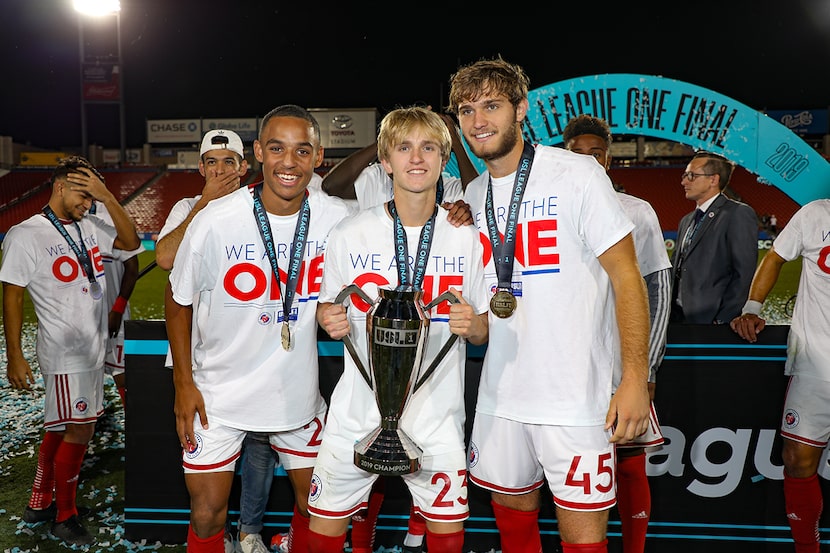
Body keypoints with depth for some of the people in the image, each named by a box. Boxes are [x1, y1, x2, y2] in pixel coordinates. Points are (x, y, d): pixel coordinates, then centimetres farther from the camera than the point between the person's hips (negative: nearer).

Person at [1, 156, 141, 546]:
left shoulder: (88, 228, 5)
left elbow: (131, 242, -1)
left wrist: (108, 198, -10)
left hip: (93, 348, 7)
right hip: (65, 353, -7)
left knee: (60, 428, 18)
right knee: (79, 430, -1)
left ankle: (40, 503, 35)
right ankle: (65, 517, 18)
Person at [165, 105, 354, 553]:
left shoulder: (338, 219, -14)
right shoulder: (215, 220, -18)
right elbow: (178, 300, -3)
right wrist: (183, 382, -3)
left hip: (298, 391, 2)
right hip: (219, 393, -2)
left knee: (314, 502, 17)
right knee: (208, 515, 6)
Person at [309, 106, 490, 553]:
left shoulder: (468, 238, -2)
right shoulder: (349, 235, -4)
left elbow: (484, 331, 5)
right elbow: (327, 308, 8)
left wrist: (472, 325, -17)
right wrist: (330, 320, -14)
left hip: (437, 412, 1)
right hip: (358, 410, 0)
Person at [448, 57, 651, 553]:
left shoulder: (576, 174, -8)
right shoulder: (472, 196, 9)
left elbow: (626, 276, -10)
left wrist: (635, 378, -16)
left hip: (575, 397, -5)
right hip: (500, 394, 6)